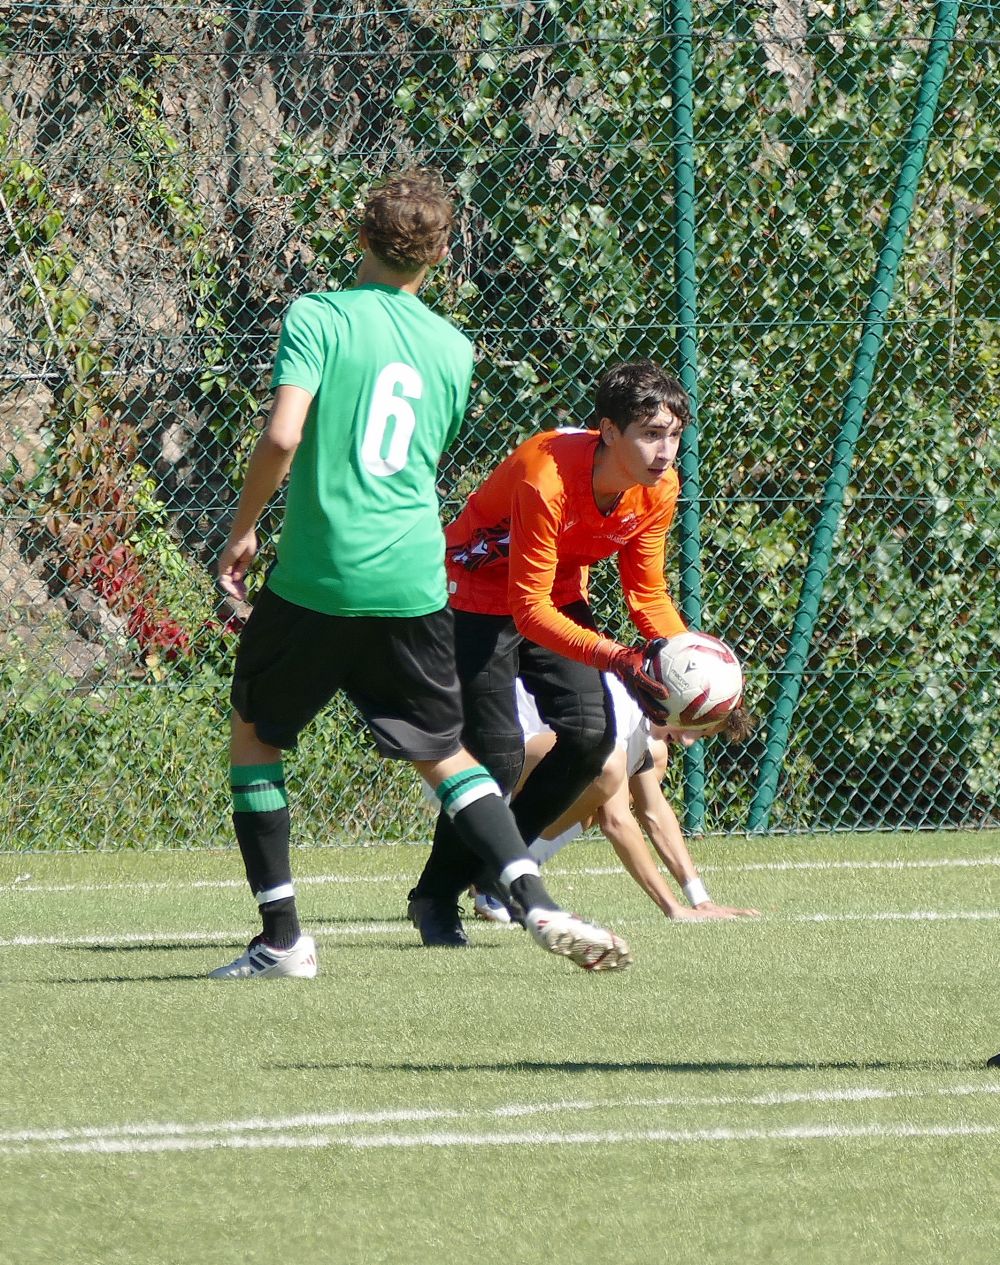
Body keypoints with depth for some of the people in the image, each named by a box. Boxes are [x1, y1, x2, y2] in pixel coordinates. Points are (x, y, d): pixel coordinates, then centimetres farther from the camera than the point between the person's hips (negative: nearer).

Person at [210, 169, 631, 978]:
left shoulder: (317, 318, -6)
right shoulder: (454, 349, 10)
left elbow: (282, 436, -17)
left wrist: (242, 530, -3)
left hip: (317, 576, -4)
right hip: (414, 583, 4)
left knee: (255, 734, 16)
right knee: (443, 753, 15)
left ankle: (282, 937, 11)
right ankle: (537, 903, -5)